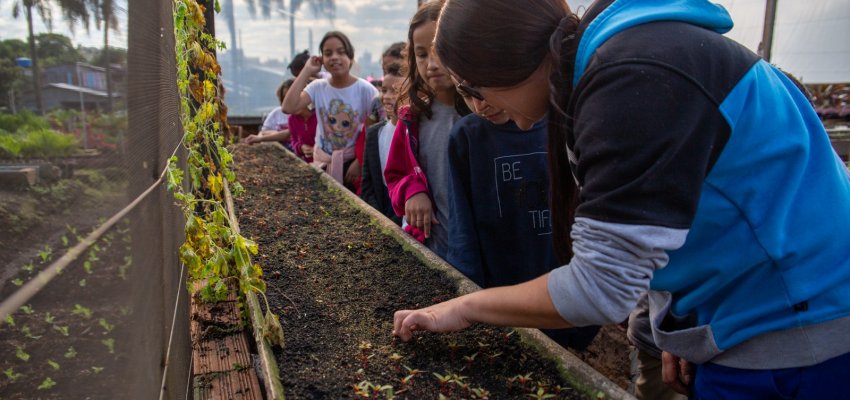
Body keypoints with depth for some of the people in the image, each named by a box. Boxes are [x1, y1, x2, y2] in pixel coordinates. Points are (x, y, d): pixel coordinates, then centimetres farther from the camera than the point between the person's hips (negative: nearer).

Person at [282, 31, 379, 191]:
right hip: (323, 162, 3)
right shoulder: (317, 87, -1)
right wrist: (306, 71, -12)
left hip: (352, 161, -3)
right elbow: (288, 107, -17)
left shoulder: (365, 89, -9)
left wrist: (360, 162, -14)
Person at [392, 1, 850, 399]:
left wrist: (466, 308, -15)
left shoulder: (633, 79, -27)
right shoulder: (601, 60, 4)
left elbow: (600, 286, -27)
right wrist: (675, 328, 5)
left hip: (794, 328, -8)